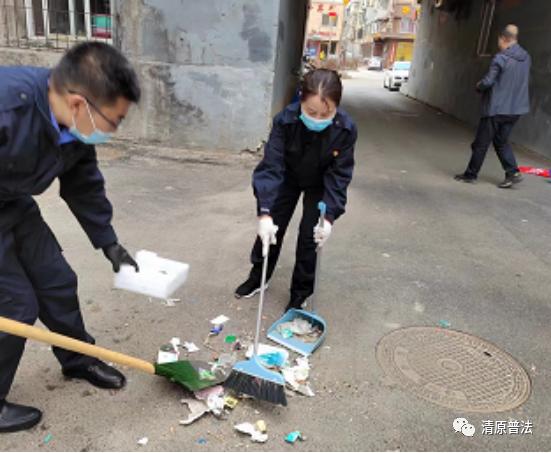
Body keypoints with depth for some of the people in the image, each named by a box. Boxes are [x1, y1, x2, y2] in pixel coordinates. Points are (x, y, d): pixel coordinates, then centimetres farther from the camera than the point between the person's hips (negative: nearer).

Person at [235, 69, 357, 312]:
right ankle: (258, 276, 30)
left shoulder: (346, 129, -33)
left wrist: (329, 217, -34)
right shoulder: (285, 121, -34)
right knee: (271, 228, 6)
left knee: (309, 235, -2)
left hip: (319, 185, 0)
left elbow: (339, 176, -26)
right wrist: (264, 213, -44)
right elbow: (271, 167, -36)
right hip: (288, 179, 1)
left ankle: (300, 293, 17)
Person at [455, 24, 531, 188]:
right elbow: (525, 81, 16)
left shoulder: (501, 58, -16)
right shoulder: (526, 58, 6)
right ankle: (512, 172, 7)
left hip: (496, 108, -7)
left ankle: (471, 174, 14)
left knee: (481, 143, 5)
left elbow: (488, 81, -19)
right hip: (516, 108, 7)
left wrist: (479, 86, 1)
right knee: (501, 141, 17)